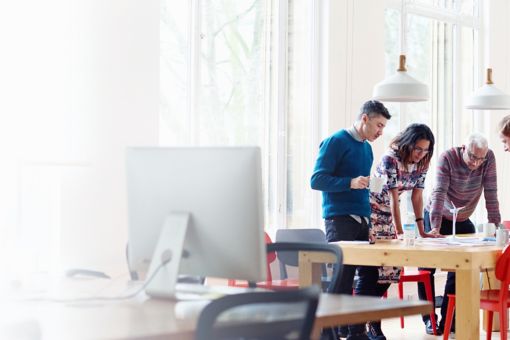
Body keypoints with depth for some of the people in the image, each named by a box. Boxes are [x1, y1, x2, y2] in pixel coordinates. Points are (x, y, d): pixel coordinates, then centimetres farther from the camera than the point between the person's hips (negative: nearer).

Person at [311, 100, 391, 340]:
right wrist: (350, 183, -22)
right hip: (340, 220, -8)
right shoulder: (336, 142, -6)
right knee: (341, 280, -7)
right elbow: (317, 180, -12)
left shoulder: (366, 148, 18)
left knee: (369, 274, 6)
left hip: (362, 220, 8)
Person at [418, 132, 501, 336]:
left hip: (462, 221, 3)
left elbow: (491, 193, -16)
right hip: (436, 218, -3)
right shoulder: (448, 158, -26)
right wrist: (435, 227, -41)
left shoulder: (489, 158, -17)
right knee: (427, 268, -2)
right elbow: (439, 193, -33)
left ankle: (448, 319, 6)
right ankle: (429, 318, 9)